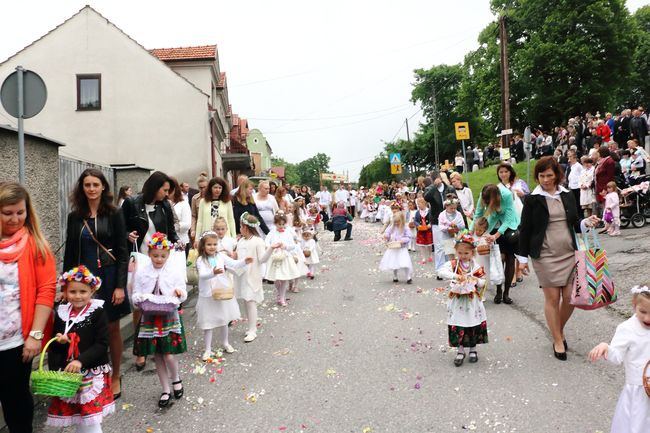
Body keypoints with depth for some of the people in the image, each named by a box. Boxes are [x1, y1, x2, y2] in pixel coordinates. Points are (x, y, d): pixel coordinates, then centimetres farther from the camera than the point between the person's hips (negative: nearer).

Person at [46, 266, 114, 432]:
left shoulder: (98, 313, -9)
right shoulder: (61, 313, 4)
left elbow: (102, 345, -13)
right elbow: (52, 346, 12)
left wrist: (81, 360, -24)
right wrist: (58, 341, -10)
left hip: (93, 373, -4)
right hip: (66, 372, 4)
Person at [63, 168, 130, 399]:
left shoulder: (114, 213, -4)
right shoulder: (75, 216, 5)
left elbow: (122, 252, -7)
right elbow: (69, 254, 9)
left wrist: (120, 285, -12)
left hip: (109, 276, -3)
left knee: (112, 328, 6)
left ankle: (115, 378, 22)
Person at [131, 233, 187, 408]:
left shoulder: (175, 274, -1)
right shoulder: (141, 273, 0)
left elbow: (183, 295, 4)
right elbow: (135, 295, 2)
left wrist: (178, 293, -18)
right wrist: (142, 299, -19)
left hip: (169, 317, -1)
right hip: (149, 317, 2)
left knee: (168, 354, -7)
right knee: (157, 355, 9)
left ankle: (176, 379, 25)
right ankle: (166, 390, 24)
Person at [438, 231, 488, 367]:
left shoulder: (476, 266, -2)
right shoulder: (452, 264, -6)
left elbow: (483, 282, 3)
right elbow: (442, 271, -23)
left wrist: (476, 281, -18)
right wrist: (455, 276, -34)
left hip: (472, 301, 1)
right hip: (457, 301, -1)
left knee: (474, 325, 10)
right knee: (457, 327, 2)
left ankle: (473, 349, 29)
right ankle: (460, 351, 17)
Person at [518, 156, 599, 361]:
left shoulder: (567, 196, 7)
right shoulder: (532, 199, -4)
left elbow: (575, 223, 16)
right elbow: (525, 229, -1)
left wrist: (586, 223, -6)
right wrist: (522, 258, -1)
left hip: (569, 253, 4)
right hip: (545, 255, -4)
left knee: (571, 297, 3)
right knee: (552, 297, 0)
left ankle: (559, 329, 30)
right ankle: (558, 340, 15)